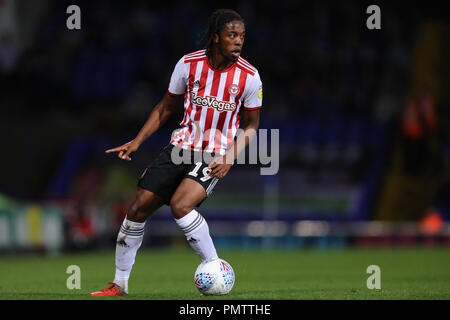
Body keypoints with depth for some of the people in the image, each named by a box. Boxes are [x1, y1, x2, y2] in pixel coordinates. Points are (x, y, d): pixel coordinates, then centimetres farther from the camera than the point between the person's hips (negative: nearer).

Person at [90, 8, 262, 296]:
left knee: (180, 204, -29)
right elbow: (166, 107, 9)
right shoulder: (189, 64, -6)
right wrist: (138, 141, 2)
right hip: (182, 146, 4)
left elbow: (251, 126, 0)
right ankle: (119, 284, 14)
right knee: (138, 208, -2)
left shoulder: (249, 76, -11)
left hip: (216, 156, -3)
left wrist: (230, 159, -14)